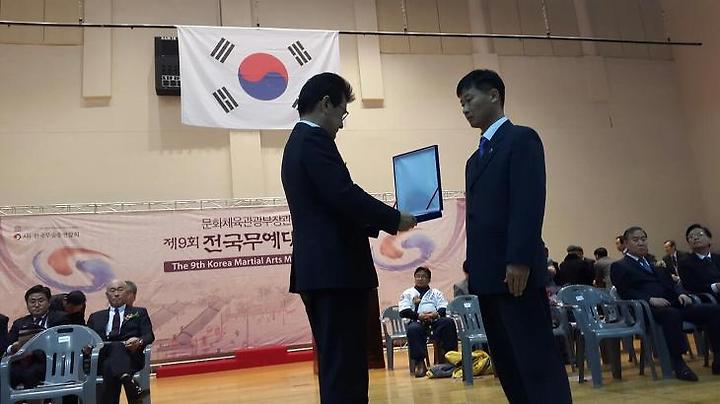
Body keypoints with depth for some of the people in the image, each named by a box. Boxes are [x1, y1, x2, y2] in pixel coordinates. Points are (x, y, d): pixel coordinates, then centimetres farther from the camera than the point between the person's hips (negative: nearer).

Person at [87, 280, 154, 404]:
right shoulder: (96, 317, 28)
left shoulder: (139, 313, 21)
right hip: (102, 359, 1)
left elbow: (149, 336, 8)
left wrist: (139, 342, -16)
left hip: (130, 357, -1)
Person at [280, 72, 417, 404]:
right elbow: (345, 196, -21)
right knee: (346, 367, -6)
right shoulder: (315, 140, -9)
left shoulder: (297, 143, 21)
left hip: (318, 271, 10)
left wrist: (381, 224, 18)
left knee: (336, 366, 14)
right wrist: (395, 219, -7)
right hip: (335, 271, -10)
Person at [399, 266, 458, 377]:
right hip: (416, 321, -2)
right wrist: (419, 315, -12)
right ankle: (419, 363, -35)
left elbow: (444, 309, 11)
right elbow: (403, 312, 5)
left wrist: (436, 314, -13)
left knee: (448, 322, -31)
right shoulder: (408, 293, 21)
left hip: (435, 320, 2)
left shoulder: (436, 293, 27)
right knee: (413, 329, -37)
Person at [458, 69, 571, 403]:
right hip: (488, 275, 9)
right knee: (507, 365, 10)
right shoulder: (476, 158, 23)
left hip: (515, 272, -9)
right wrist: (474, 269, 14)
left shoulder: (522, 139, -2)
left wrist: (519, 261, -21)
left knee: (538, 362, -5)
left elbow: (530, 204, -14)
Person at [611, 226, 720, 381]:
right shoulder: (619, 266, 8)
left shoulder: (654, 262, 31)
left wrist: (681, 293, 1)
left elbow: (671, 283, 24)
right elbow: (625, 293, -6)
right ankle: (678, 365, -30)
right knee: (672, 314, -39)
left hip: (674, 304, 7)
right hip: (648, 310, -7)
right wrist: (650, 299, -20)